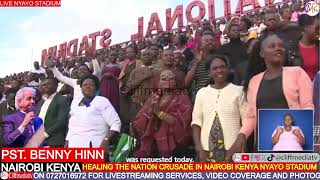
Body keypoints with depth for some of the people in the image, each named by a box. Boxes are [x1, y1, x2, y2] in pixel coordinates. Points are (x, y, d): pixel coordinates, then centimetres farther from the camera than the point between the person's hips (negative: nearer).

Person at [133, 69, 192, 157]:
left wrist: (159, 112, -12)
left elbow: (181, 123, -11)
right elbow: (138, 125, 7)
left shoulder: (182, 99, 6)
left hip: (171, 147, -3)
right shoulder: (153, 98, 15)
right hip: (149, 145, 3)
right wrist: (151, 110, -9)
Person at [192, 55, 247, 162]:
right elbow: (196, 121, 7)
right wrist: (198, 147, -3)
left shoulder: (238, 91, 1)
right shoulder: (202, 93, 9)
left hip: (232, 149, -2)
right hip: (207, 148, 3)